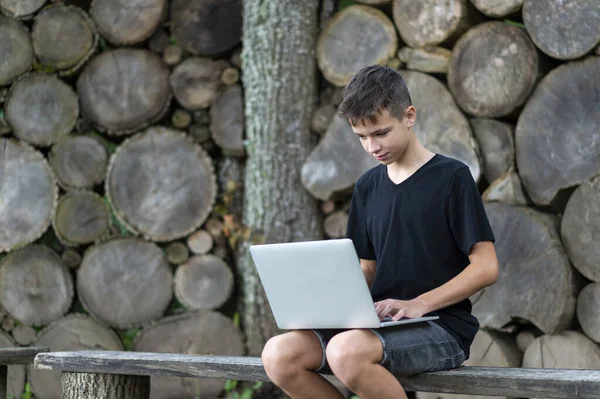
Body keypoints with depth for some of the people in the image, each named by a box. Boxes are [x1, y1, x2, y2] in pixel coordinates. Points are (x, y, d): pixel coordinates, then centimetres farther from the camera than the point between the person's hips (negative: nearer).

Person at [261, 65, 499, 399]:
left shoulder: (451, 177, -4)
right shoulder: (368, 187, 15)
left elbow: (486, 268, -8)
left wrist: (419, 304, -19)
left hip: (441, 327, -6)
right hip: (380, 324, 6)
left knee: (346, 352, -36)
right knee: (279, 355, -18)